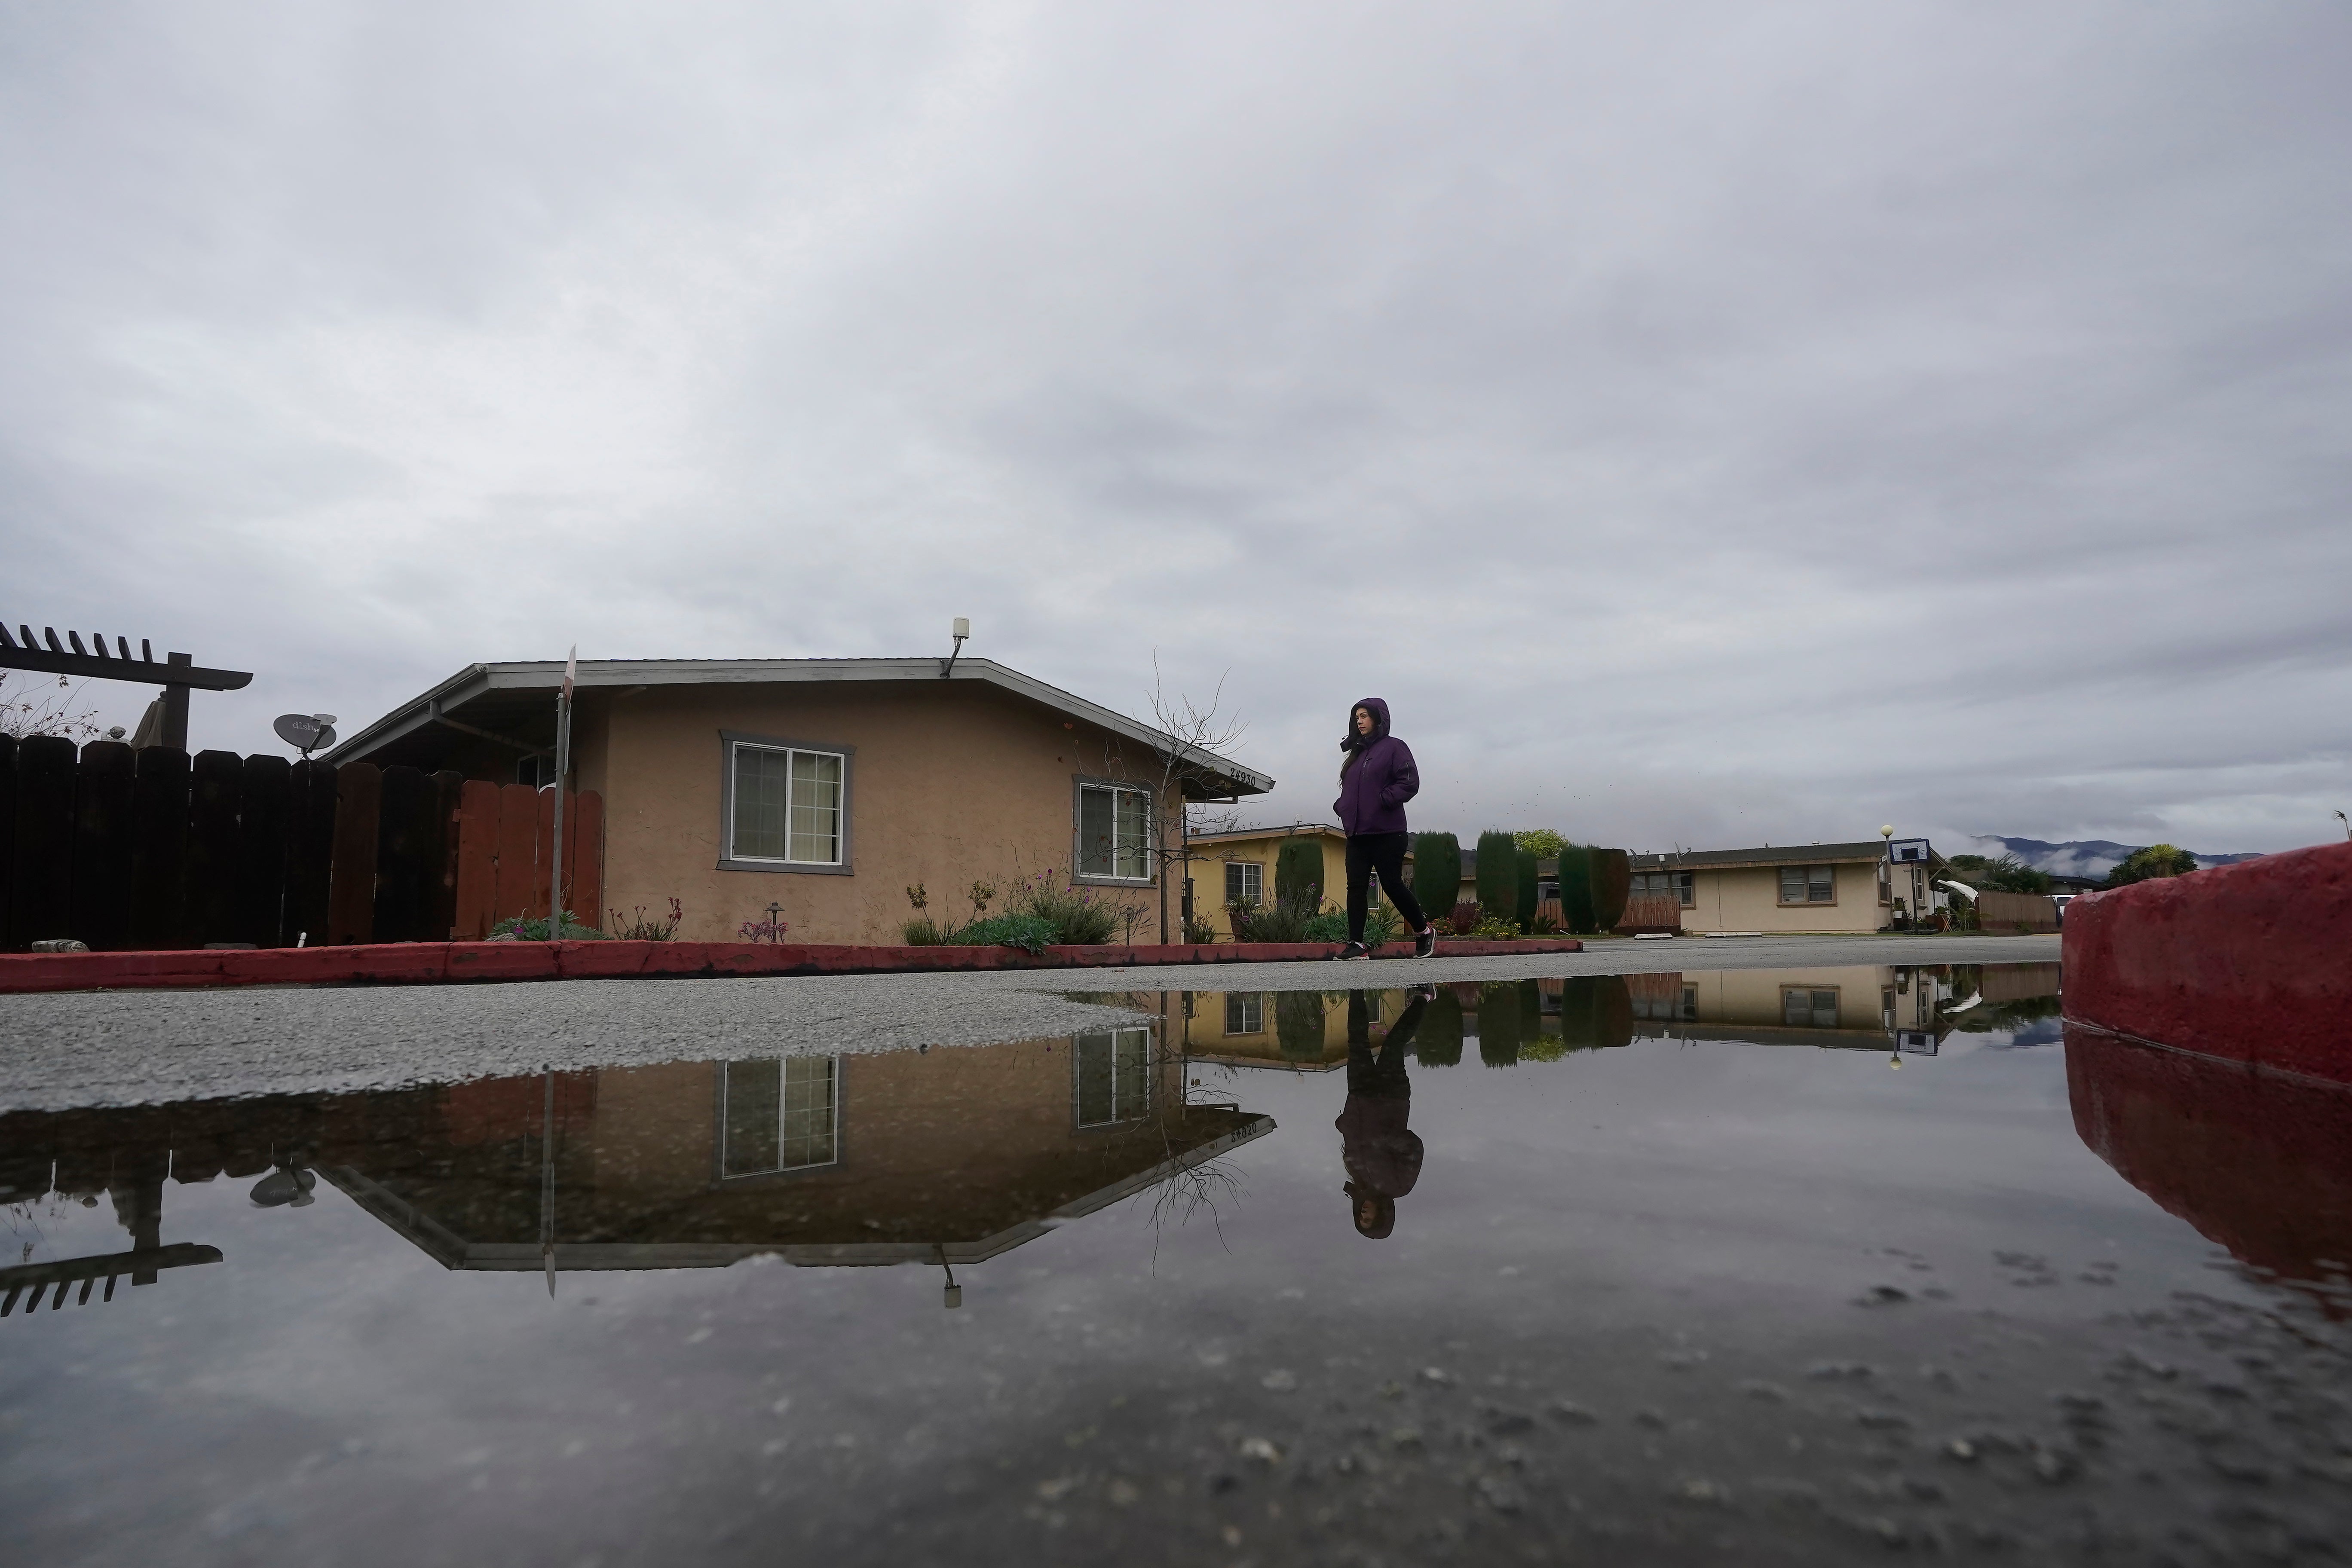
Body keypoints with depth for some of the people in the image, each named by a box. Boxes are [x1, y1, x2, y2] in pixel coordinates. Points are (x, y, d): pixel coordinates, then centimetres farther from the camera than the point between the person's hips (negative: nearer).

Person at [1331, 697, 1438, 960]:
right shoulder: (1357, 753, 20)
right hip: (1357, 833, 7)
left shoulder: (1394, 747, -1)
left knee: (1392, 884, -3)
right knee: (1356, 887, -1)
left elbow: (1410, 782, -11)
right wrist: (1341, 806, 6)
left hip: (1386, 832, -7)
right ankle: (1357, 945, 0)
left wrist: (1383, 800, -21)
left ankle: (1424, 931, 17)